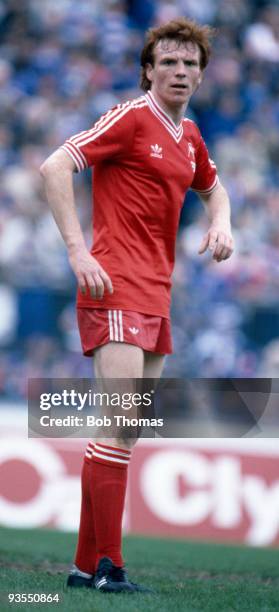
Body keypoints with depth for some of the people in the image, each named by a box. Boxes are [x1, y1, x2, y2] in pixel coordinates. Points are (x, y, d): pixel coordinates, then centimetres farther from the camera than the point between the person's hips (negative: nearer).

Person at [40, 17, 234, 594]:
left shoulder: (188, 135, 16)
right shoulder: (132, 117, -7)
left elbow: (212, 187, 36)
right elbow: (55, 167, -15)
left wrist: (221, 223, 13)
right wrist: (78, 251, -21)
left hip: (156, 294, 8)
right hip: (116, 287, -8)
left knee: (127, 430, 7)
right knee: (119, 422, -15)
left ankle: (87, 564, 12)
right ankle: (108, 566, -14)